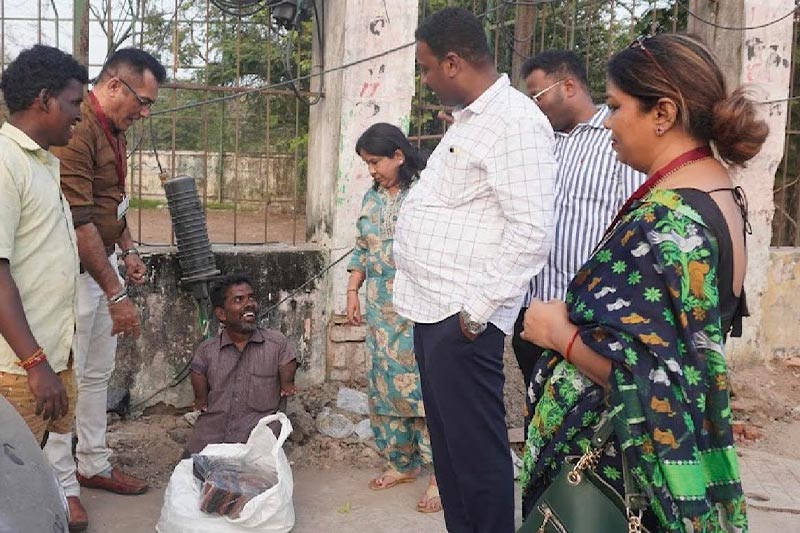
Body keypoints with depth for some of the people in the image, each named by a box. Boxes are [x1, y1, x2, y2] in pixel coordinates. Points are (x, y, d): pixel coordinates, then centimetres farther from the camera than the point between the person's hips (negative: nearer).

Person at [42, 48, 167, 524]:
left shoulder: (113, 130, 10)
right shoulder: (77, 131, -22)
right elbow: (79, 222, -26)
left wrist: (128, 249, 12)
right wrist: (116, 294, -24)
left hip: (103, 262, 10)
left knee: (99, 372, 17)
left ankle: (94, 463, 31)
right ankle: (61, 487, 11)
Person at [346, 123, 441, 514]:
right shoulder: (372, 196, 12)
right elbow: (362, 249, 18)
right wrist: (352, 291, 12)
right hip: (381, 306, 7)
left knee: (424, 385, -5)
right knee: (385, 383, 11)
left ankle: (441, 473, 6)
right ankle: (402, 462, 25)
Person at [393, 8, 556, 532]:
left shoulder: (515, 121, -15)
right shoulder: (469, 118, 16)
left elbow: (532, 232, -23)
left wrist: (477, 309, -20)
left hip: (461, 317, -10)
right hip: (433, 309, 10)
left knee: (476, 449, 1)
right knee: (448, 442, 18)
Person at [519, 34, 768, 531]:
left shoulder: (669, 221, -27)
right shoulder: (719, 190, 4)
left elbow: (652, 380, -29)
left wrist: (559, 332, -16)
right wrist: (577, 314, 10)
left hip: (619, 456, -9)